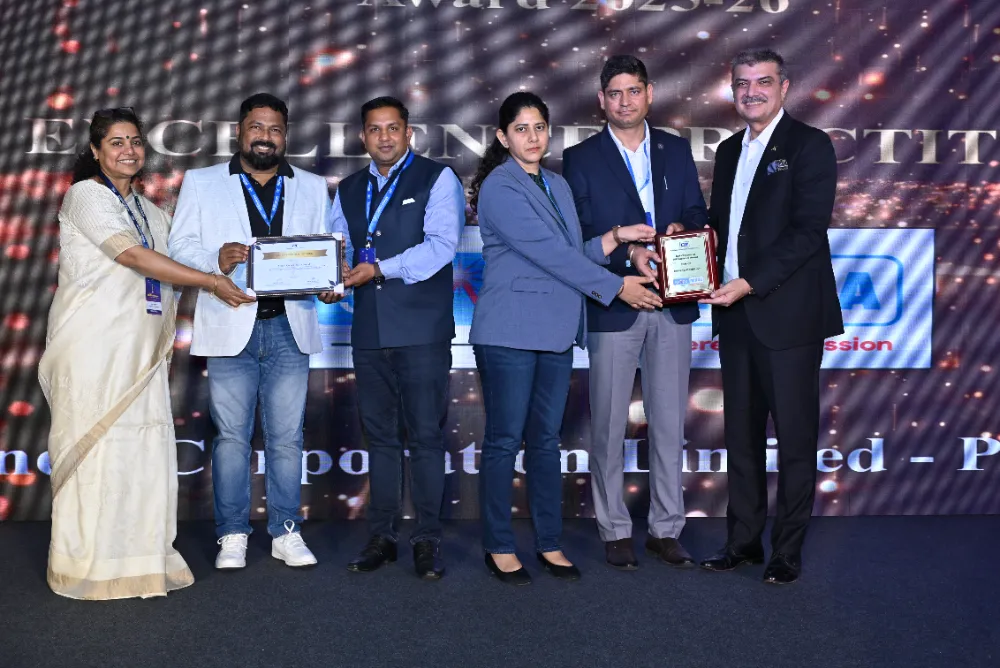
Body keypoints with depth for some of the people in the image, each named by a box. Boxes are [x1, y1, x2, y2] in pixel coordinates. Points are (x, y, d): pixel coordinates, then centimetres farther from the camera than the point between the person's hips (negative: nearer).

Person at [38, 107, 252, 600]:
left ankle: (140, 556, 12)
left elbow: (170, 263, 21)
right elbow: (134, 256, -15)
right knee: (96, 443, -4)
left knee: (144, 445, 4)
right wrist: (212, 281, -16)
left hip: (140, 347, 6)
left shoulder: (149, 210, 20)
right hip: (93, 342, -6)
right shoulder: (86, 195, -3)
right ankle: (90, 563, 6)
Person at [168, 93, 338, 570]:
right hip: (230, 327, -1)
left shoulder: (313, 188, 15)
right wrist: (216, 259, -17)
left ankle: (286, 532, 15)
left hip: (289, 325, 1)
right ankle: (232, 535, 16)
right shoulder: (201, 183, 9)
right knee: (232, 435, 3)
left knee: (286, 437, 5)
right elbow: (179, 247, 3)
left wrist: (327, 284, -11)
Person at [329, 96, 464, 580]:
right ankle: (382, 536, 19)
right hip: (369, 331, 5)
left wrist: (380, 269, -18)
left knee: (425, 435, -3)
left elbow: (440, 245, -10)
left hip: (422, 329, -5)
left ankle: (427, 540, 7)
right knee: (379, 435, 10)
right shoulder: (348, 190, 19)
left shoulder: (437, 179, 3)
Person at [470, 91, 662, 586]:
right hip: (510, 332, -7)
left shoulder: (558, 186, 17)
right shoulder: (499, 188, -8)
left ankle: (549, 543, 20)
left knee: (547, 439, 11)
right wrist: (617, 287, -12)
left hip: (556, 331, 7)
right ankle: (498, 547, 13)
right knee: (505, 440, 1)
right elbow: (549, 252, -15)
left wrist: (616, 237, 3)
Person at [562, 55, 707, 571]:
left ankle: (665, 529, 20)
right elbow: (578, 237, -4)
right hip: (614, 306, -3)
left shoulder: (676, 150, 12)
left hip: (672, 303, 3)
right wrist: (628, 255, -18)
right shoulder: (580, 159, 2)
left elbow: (697, 212, 12)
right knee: (609, 426, 4)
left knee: (669, 422, 8)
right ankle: (614, 532, 17)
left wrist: (682, 227, -10)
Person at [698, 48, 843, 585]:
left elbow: (808, 229, -14)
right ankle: (744, 540, 24)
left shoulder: (809, 146, -4)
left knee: (794, 437, 3)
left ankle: (788, 550, 15)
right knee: (741, 434, 12)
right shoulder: (729, 150, 17)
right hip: (735, 313, 6)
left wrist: (750, 282, -20)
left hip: (787, 314, -6)